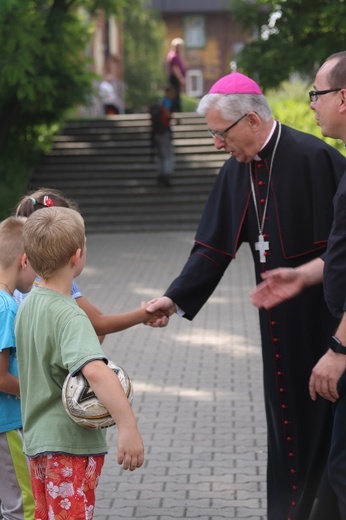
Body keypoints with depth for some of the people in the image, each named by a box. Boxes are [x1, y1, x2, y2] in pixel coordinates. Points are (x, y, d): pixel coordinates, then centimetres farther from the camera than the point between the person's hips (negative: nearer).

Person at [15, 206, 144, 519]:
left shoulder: (28, 305, 6)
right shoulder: (69, 315, -23)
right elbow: (95, 370, -39)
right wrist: (128, 427, -41)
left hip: (38, 438, 9)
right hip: (72, 445, -9)